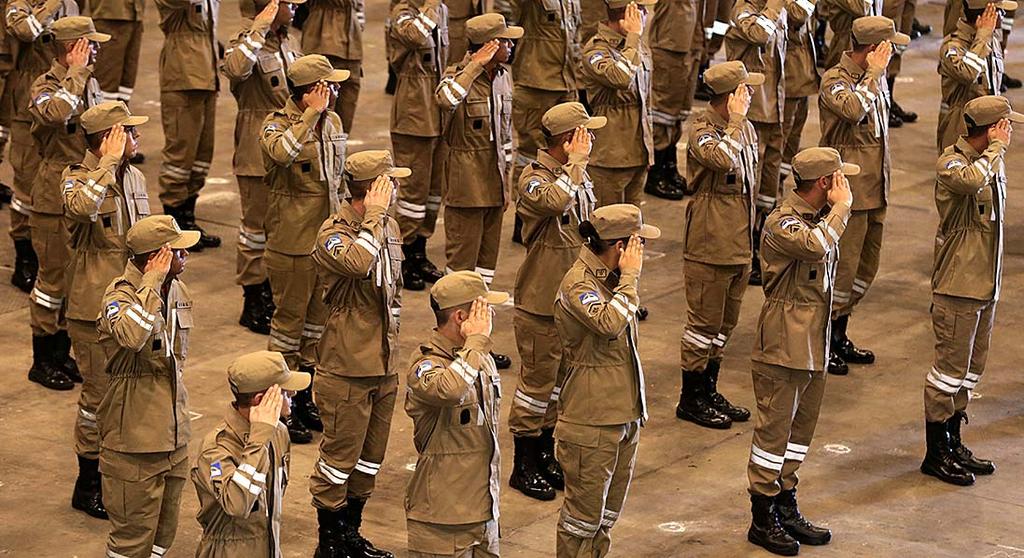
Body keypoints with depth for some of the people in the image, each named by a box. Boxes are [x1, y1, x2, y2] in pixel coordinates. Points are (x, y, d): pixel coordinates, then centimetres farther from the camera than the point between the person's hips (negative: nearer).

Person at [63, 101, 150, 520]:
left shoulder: (135, 178, 8)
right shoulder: (77, 178, -15)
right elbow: (81, 206, -41)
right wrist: (109, 162, -33)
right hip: (95, 309, -7)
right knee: (99, 395, 1)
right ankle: (88, 486, 15)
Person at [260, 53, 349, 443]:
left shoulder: (333, 122, 9)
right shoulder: (278, 124, -15)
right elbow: (282, 152, -40)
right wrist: (312, 113, -36)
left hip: (328, 236, 7)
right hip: (292, 241, -7)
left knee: (318, 316, 14)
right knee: (290, 318, 1)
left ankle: (303, 396, 27)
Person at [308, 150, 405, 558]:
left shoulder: (389, 226, 9)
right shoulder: (333, 233, -17)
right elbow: (359, 263, -40)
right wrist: (373, 215, -28)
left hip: (384, 366, 8)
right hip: (347, 369, -8)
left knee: (371, 457, 17)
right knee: (339, 456, 2)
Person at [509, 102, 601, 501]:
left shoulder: (580, 177, 7)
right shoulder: (535, 178, -19)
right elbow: (557, 200, -43)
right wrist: (575, 162, -28)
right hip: (540, 304, -8)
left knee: (558, 383, 18)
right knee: (537, 382, 2)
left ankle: (546, 457, 31)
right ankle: (524, 467, 14)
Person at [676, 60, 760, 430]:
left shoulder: (746, 130, 10)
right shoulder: (702, 130, -16)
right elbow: (724, 158, -38)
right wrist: (735, 119, -27)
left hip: (740, 246, 8)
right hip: (710, 246, -8)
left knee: (725, 323, 16)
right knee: (704, 323, 0)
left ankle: (709, 392, 28)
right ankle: (691, 399, 11)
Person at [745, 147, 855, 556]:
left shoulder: (820, 217, 11)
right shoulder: (783, 223, -18)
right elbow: (817, 246, -39)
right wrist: (842, 205, -25)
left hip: (814, 347, 9)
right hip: (783, 349, -9)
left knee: (801, 427, 15)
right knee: (774, 430, -2)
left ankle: (786, 509, 26)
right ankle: (762, 520, 7)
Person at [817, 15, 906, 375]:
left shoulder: (875, 78, 12)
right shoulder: (835, 80, -15)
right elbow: (853, 109, -37)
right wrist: (873, 75, -23)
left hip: (874, 190, 9)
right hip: (848, 191, -9)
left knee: (866, 265, 15)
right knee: (843, 268, -6)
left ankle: (839, 338, 27)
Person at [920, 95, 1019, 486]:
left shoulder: (992, 161, 11)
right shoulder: (952, 162, -17)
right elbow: (972, 180, -42)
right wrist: (996, 148, -26)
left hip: (986, 282, 9)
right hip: (958, 283, -9)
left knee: (971, 367, 15)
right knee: (950, 367, -3)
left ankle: (953, 444, 26)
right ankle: (935, 454, 7)